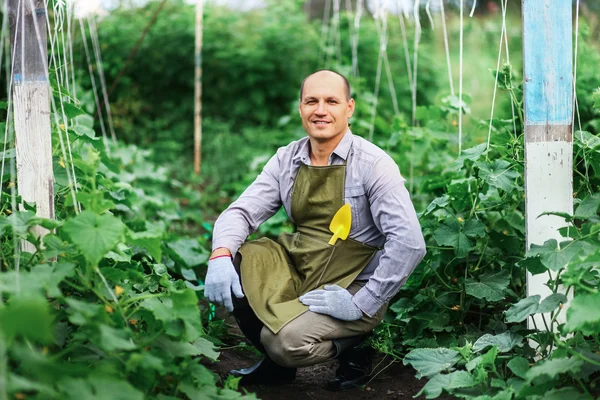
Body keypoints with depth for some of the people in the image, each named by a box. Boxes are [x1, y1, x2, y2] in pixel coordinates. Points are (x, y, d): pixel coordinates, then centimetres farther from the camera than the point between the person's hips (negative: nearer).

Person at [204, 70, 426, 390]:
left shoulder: (373, 164, -14)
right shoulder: (286, 160, 2)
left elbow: (409, 243, -22)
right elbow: (241, 212, -1)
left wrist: (362, 304, -23)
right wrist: (221, 254, -22)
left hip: (350, 287, -6)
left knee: (288, 340, -29)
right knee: (232, 264, -15)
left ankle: (351, 351, 4)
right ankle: (275, 362, 5)